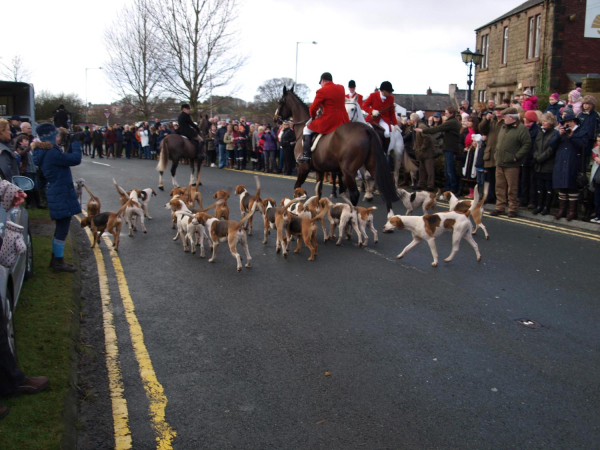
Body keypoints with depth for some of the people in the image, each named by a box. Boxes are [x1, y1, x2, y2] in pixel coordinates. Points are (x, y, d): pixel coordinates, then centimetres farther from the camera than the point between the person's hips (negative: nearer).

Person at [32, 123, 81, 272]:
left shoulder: (46, 152, 10)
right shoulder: (52, 153, -21)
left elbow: (66, 158, 21)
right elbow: (76, 159, -22)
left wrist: (71, 145, 9)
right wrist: (75, 143, -6)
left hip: (58, 194, 11)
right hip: (62, 195, -11)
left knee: (60, 228, 19)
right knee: (62, 229, -3)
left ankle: (55, 259, 27)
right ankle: (59, 262, 4)